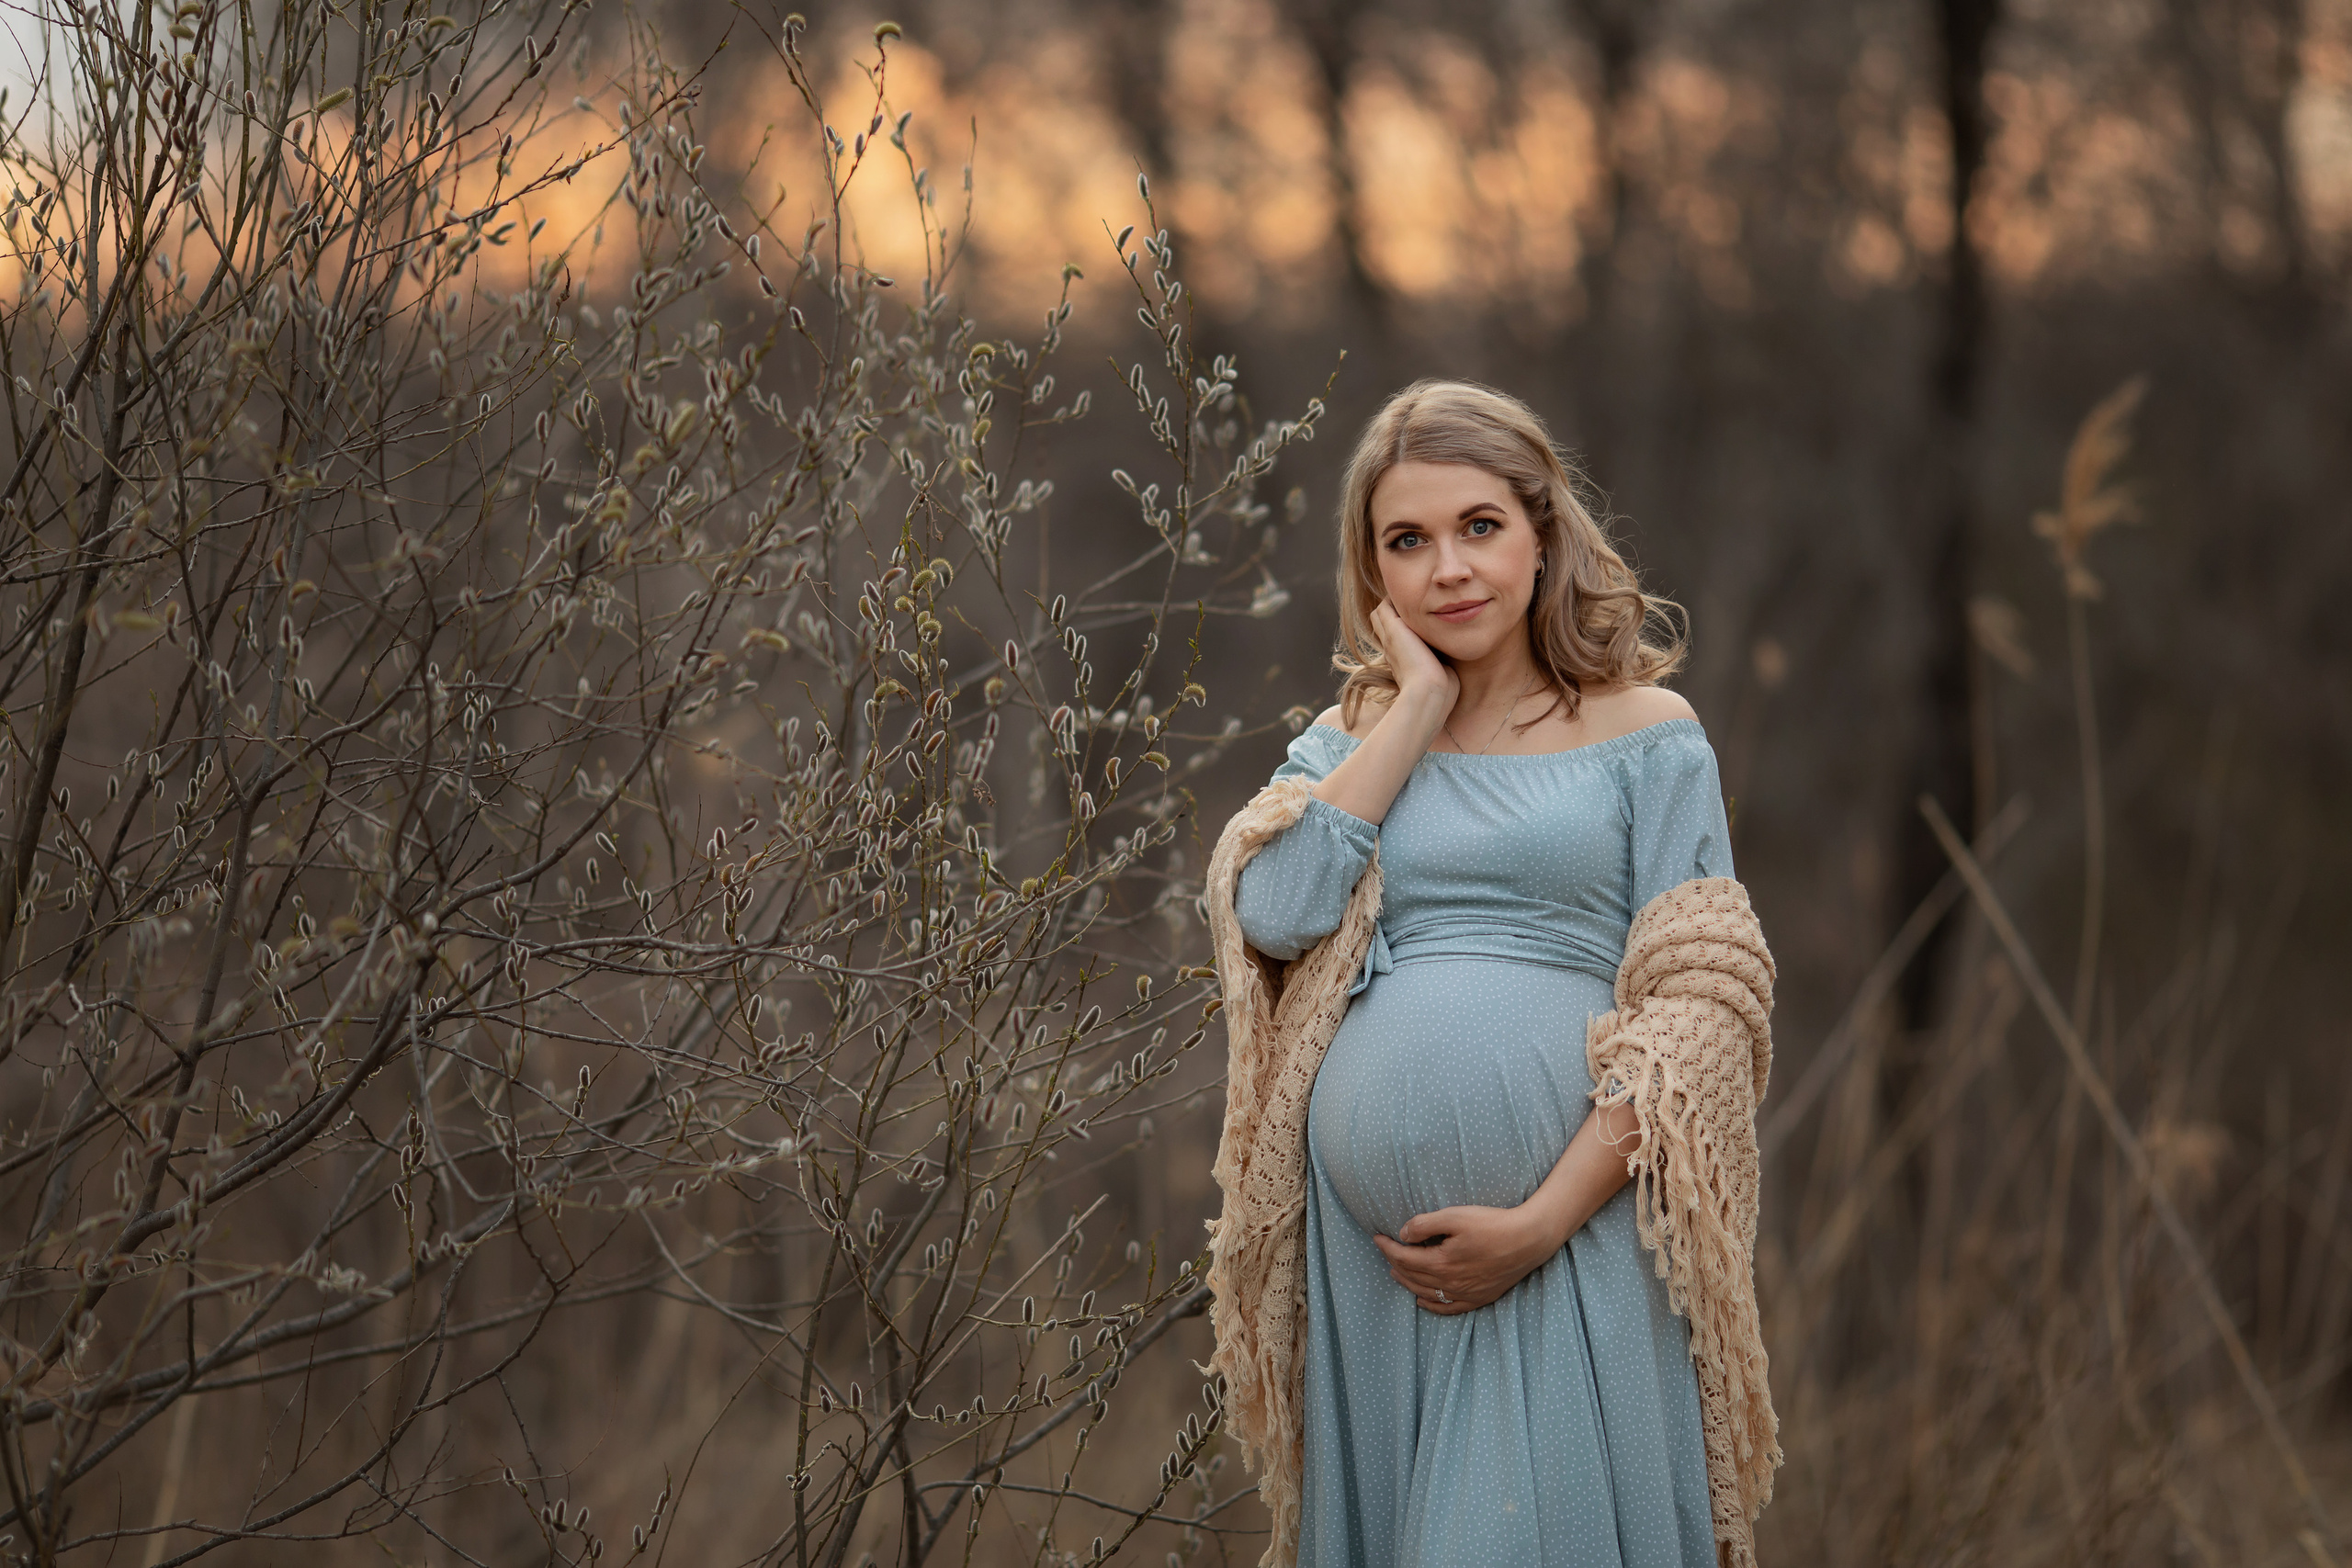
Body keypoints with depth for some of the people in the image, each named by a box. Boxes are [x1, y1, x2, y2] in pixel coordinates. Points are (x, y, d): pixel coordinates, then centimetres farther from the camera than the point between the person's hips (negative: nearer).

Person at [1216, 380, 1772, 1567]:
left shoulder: (1645, 733, 5)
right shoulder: (1347, 741, 14)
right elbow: (1276, 914, -7)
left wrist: (1543, 1221, -12)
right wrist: (1416, 705, 0)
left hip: (1572, 1238, -3)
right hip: (1368, 1242, 3)